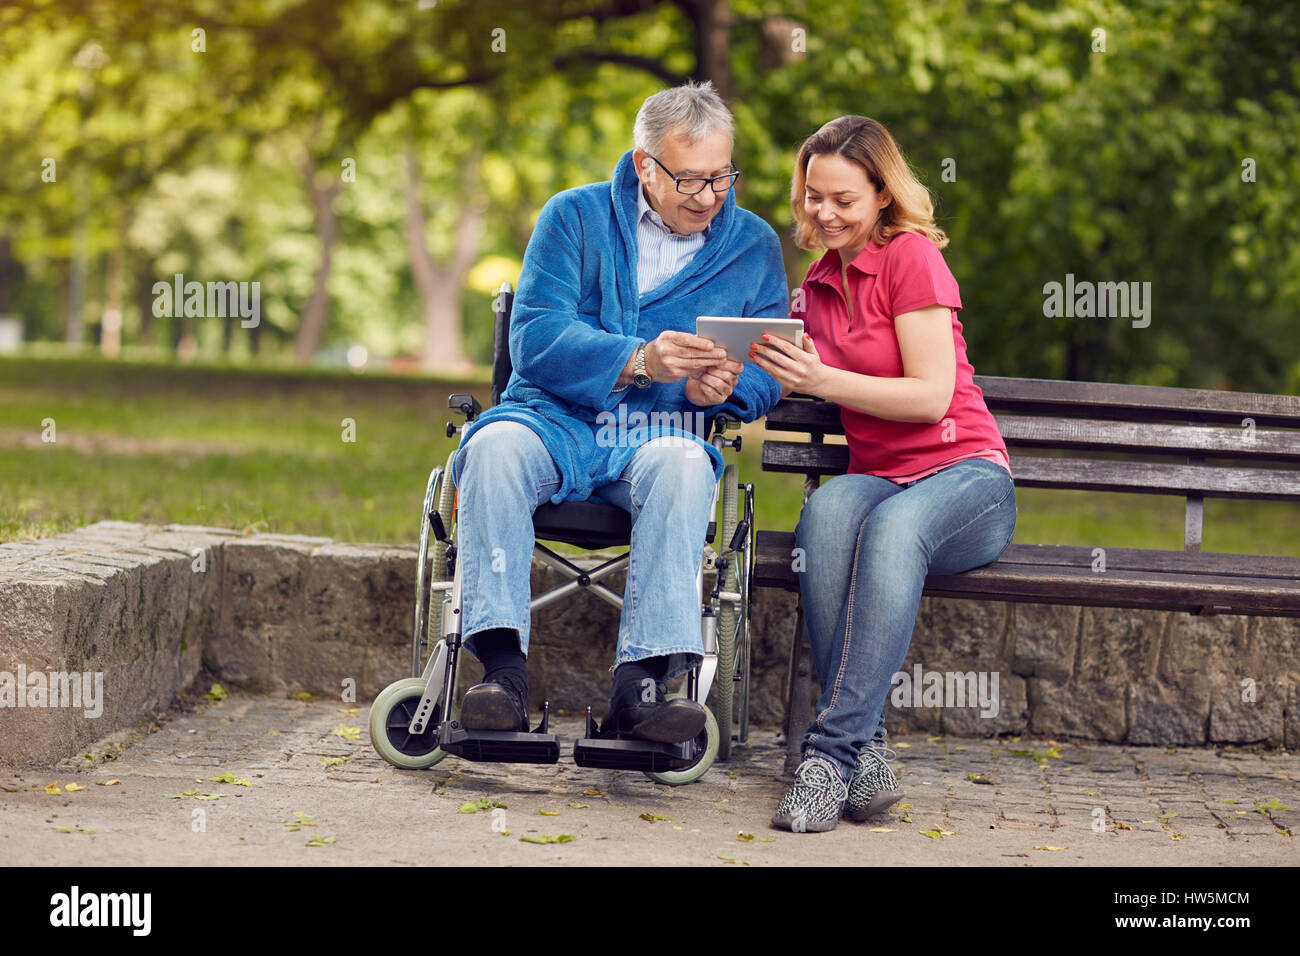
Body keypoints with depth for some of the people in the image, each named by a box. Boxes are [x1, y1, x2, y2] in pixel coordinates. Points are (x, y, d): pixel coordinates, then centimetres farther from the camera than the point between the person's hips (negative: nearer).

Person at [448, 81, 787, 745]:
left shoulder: (754, 245, 12)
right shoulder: (577, 216, 6)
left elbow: (767, 376, 8)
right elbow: (535, 336, -7)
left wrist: (723, 388, -17)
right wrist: (639, 361, -22)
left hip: (660, 435, 0)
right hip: (556, 419, 0)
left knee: (683, 464, -36)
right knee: (496, 445, -34)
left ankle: (639, 687, -42)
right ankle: (503, 671, -38)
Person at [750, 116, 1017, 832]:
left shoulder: (911, 256, -4)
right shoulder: (819, 282, 17)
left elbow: (932, 396, -13)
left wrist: (824, 380, -21)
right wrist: (775, 369, 3)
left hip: (964, 476, -4)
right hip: (875, 476, 4)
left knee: (893, 527, -40)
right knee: (826, 510, -34)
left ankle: (832, 749, -40)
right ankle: (867, 753, -39)